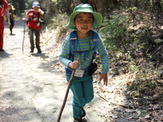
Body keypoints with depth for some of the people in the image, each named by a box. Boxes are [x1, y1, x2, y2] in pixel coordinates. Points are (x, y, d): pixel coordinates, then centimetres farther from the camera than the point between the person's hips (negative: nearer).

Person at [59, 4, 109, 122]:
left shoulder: (95, 37, -20)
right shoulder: (70, 39, -26)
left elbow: (104, 54, -7)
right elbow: (62, 57, -17)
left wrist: (104, 72, -4)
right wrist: (70, 64, -38)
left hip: (87, 73, 3)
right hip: (73, 74, -3)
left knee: (88, 97, 18)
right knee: (79, 99, 9)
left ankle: (79, 105, 55)